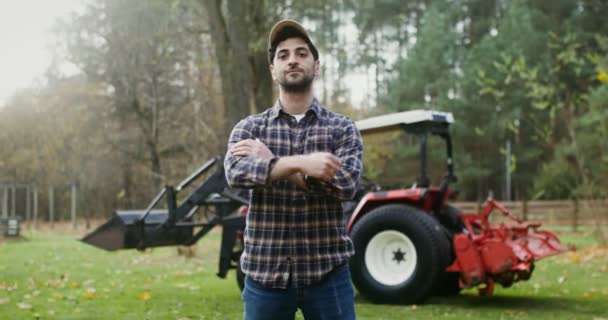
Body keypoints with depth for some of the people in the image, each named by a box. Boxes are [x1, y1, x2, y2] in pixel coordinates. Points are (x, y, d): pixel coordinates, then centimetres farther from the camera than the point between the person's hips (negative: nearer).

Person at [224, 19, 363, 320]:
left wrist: (273, 163, -13)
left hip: (327, 271, 0)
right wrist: (299, 163, -29)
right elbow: (236, 172, -16)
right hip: (266, 272, 1)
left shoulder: (343, 128, 3)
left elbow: (346, 183, -14)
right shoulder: (249, 127, 5)